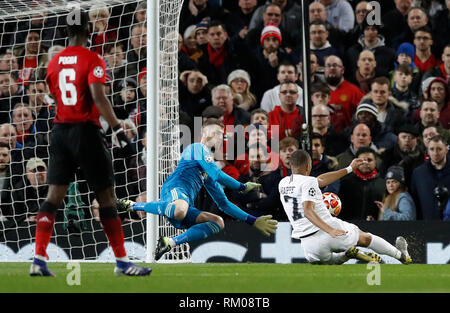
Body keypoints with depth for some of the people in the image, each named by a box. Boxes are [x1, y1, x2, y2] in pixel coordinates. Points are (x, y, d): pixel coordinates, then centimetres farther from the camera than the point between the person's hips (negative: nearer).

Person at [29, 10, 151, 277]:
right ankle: (122, 262, 5)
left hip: (60, 132, 5)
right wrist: (119, 131, -23)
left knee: (54, 196, 3)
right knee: (106, 196, 2)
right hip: (86, 131, -5)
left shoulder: (55, 63, 9)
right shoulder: (92, 60, -10)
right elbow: (98, 98, -21)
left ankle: (39, 260, -6)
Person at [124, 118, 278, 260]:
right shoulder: (197, 148, 10)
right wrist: (243, 187, 7)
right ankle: (134, 205, -17)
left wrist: (253, 221, 29)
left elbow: (223, 203, 35)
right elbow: (217, 175, -3)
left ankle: (171, 242, -23)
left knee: (218, 222, -8)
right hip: (174, 190, -9)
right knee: (180, 210, -42)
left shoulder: (209, 173, 35)